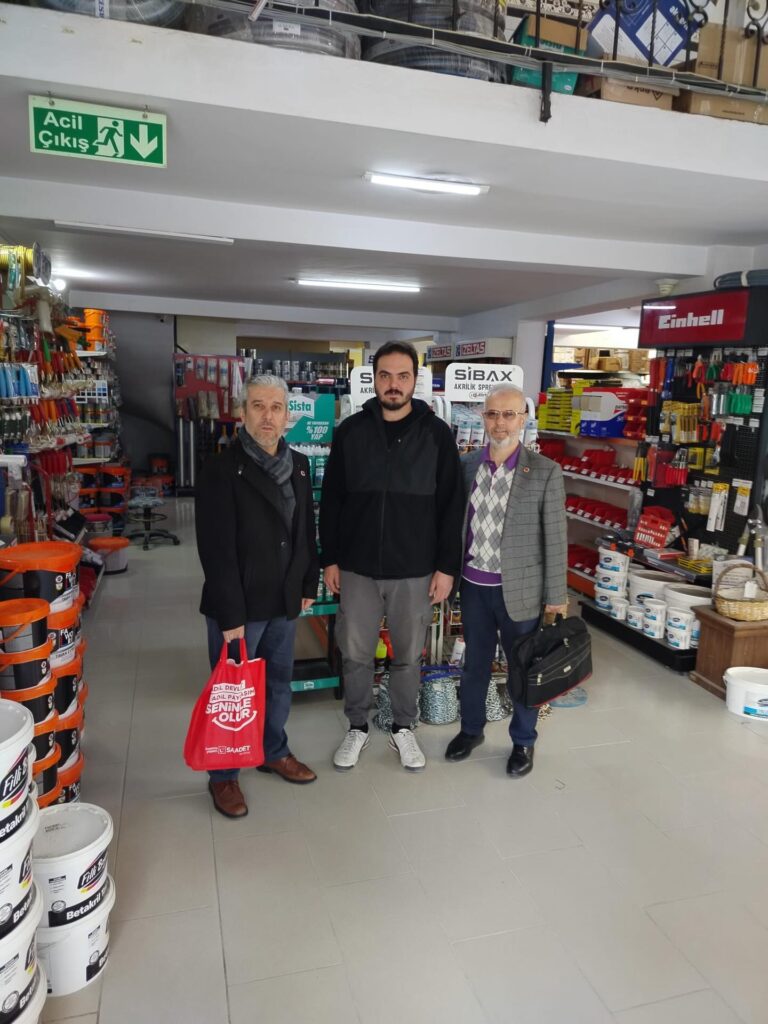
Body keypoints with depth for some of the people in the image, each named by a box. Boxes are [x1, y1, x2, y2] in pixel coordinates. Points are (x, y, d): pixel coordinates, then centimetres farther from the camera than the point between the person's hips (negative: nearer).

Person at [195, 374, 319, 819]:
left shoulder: (298, 466, 6)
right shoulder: (222, 469, -14)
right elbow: (217, 548, -18)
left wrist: (309, 586, 12)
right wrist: (230, 614, -19)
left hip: (284, 600, 6)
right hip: (238, 605, -6)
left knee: (279, 682, 20)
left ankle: (275, 752, 41)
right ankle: (223, 775, 28)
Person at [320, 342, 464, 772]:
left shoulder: (437, 433, -4)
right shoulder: (350, 431, 0)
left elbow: (452, 505, -2)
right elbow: (331, 501, 5)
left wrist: (447, 566, -5)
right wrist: (330, 559, 2)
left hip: (416, 570, -1)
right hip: (357, 567, 1)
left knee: (409, 655, 13)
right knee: (356, 653, 12)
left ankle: (403, 728, 34)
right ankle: (358, 727, 33)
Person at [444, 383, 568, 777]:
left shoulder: (545, 472, -10)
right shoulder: (466, 465, 0)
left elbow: (555, 539, -8)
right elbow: (455, 522, 7)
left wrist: (555, 596, -7)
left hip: (519, 589, -3)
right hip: (474, 585, 3)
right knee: (474, 663, 19)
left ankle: (523, 742, 34)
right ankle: (471, 729, 40)